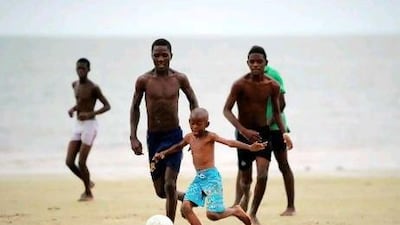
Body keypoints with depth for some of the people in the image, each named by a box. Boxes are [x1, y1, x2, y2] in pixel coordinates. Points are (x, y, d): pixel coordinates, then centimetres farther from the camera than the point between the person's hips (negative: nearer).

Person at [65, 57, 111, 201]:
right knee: (69, 162, 0)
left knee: (81, 163, -7)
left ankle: (88, 193, 11)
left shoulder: (93, 88, -12)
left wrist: (89, 114, -21)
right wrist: (73, 109, 4)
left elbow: (107, 106, -10)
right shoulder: (75, 85, 10)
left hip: (89, 125, -7)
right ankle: (88, 182, 24)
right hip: (78, 125, 7)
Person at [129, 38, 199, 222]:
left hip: (174, 136, -2)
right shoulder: (144, 80, -5)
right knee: (161, 191, 8)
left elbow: (193, 102, 10)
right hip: (153, 137, 2)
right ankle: (187, 197, 39)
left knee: (170, 185, -14)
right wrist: (133, 137, 0)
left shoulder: (179, 79, -5)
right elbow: (135, 107, 6)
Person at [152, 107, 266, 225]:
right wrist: (163, 153, 25)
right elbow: (178, 147, 32)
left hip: (211, 176, -6)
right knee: (185, 207, -11)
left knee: (212, 214, -12)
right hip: (198, 178, 6)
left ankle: (235, 211, 18)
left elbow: (229, 142, -19)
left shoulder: (210, 136, -7)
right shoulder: (189, 137, 11)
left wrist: (249, 147, -31)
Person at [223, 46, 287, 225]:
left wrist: (283, 132, -3)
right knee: (245, 179, 9)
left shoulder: (273, 86, -5)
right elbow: (226, 110, -17)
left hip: (263, 132, 2)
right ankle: (245, 196, 46)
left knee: (263, 175, -16)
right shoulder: (240, 84, -15)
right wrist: (243, 130, -28)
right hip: (244, 133, -2)